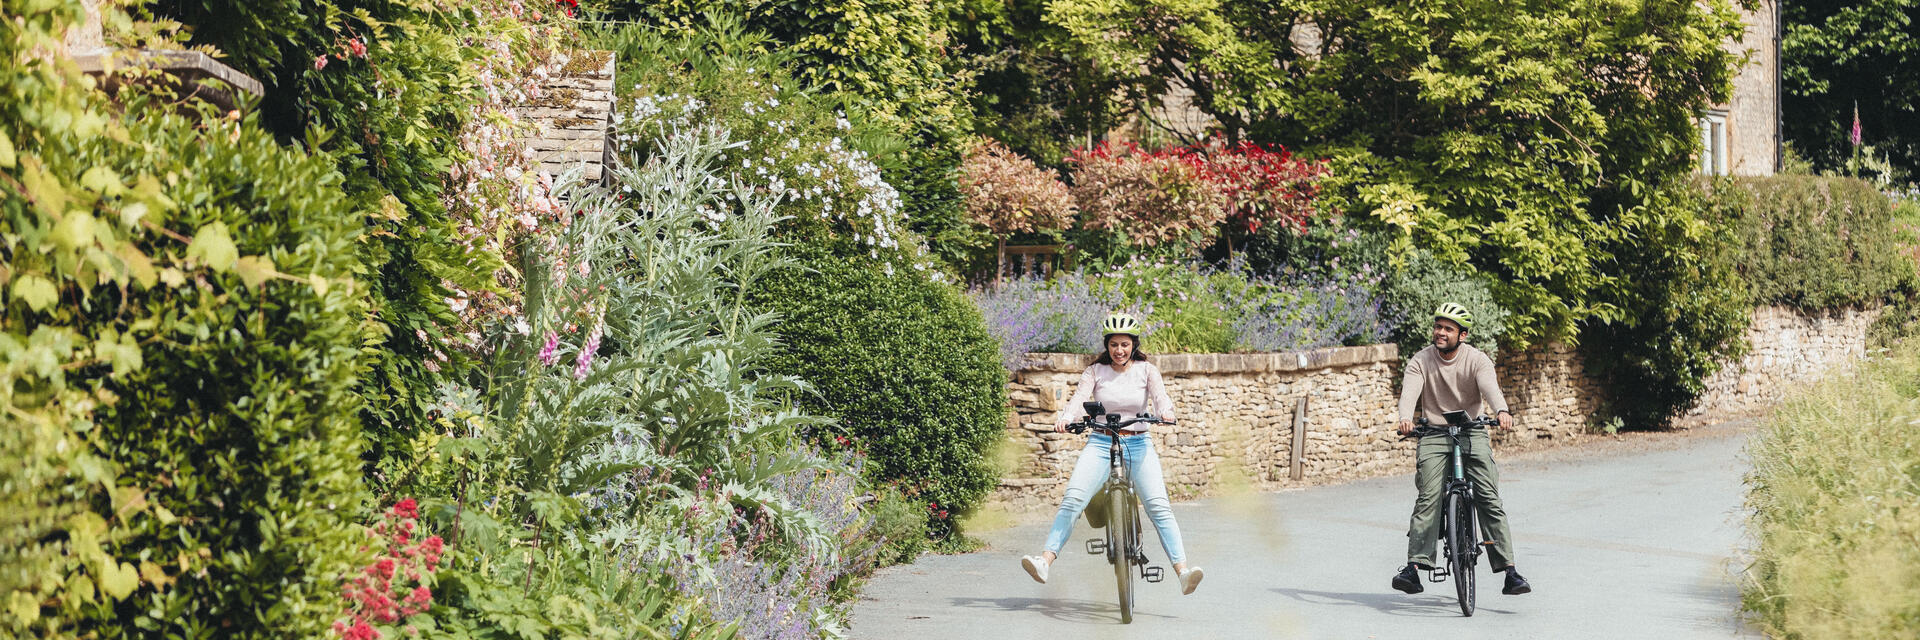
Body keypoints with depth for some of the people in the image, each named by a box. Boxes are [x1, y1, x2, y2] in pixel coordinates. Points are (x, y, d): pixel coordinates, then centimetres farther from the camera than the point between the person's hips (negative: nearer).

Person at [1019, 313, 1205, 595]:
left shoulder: (1146, 370, 7)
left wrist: (1166, 411, -33)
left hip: (1139, 444, 0)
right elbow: (1079, 397, -8)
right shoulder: (1095, 372, 7)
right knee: (1072, 500, -20)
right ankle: (1045, 561, -26)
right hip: (1101, 444, 0)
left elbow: (1160, 395, -9)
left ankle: (1182, 572, -22)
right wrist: (1065, 418, -30)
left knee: (1159, 506, -17)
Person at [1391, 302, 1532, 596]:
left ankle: (1509, 570, -12)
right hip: (1433, 433, 0)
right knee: (1428, 497, -17)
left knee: (1490, 498, -12)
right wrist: (1405, 418, -41)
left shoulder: (1477, 360, -5)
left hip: (1472, 431, 0)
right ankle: (1414, 566, -24)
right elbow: (1409, 391, -18)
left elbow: (1490, 387, -23)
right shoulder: (1420, 361, -3)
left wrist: (1502, 411, -45)